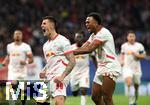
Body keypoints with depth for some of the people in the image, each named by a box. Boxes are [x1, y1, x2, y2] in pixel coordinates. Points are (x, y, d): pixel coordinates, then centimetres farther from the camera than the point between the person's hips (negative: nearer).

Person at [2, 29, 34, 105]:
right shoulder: (9, 46, 10)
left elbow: (31, 59, -2)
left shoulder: (26, 46, -2)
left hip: (22, 71, -1)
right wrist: (5, 62, 9)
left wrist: (26, 62, -22)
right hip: (12, 71, 1)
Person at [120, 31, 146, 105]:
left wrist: (136, 55, -15)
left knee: (136, 85, 8)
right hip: (127, 68, -1)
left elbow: (144, 56, 1)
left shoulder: (139, 46, -2)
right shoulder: (124, 46, 5)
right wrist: (122, 61, 7)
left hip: (136, 68, 1)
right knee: (129, 82, -25)